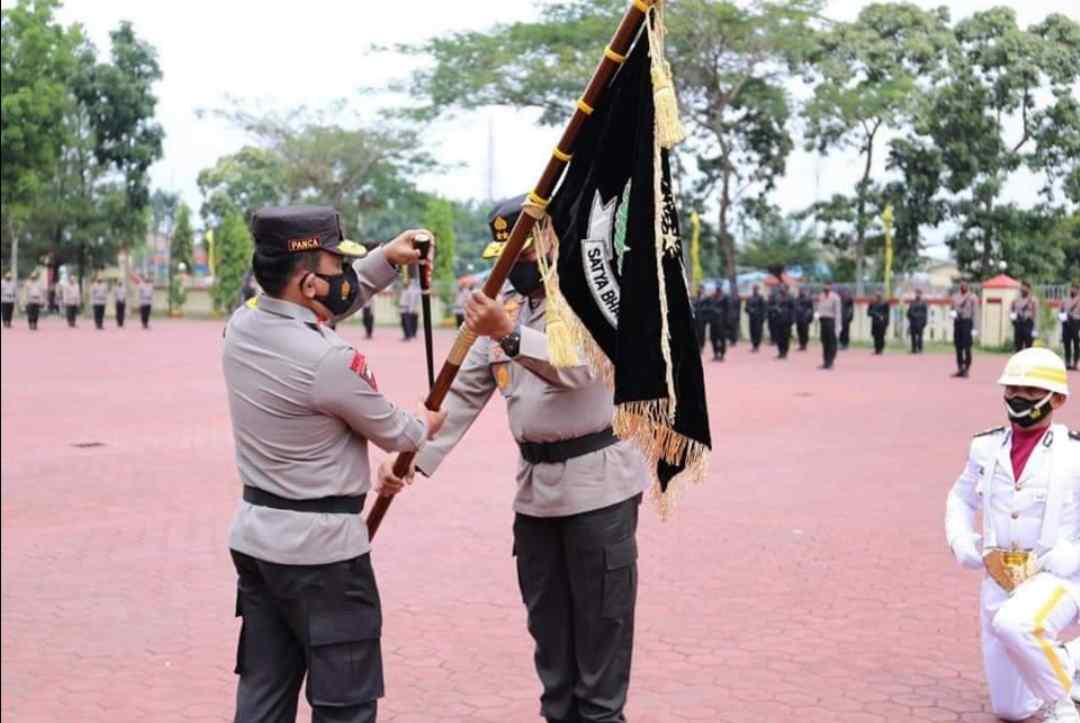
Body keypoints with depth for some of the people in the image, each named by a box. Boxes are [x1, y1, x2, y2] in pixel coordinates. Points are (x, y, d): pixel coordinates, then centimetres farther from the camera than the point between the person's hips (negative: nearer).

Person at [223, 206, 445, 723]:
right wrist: (427, 424, 16)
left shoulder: (240, 326, -1)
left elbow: (331, 300, 18)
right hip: (321, 547, -8)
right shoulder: (330, 361, -23)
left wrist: (386, 258, 10)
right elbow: (393, 434, -6)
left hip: (254, 536, 8)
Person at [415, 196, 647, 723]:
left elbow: (579, 365, -27)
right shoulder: (502, 309, 9)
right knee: (546, 619, 15)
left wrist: (509, 335, -39)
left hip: (598, 479, -7)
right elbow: (464, 392, 6)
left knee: (600, 618, -1)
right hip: (534, 483, 7)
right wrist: (414, 456, -3)